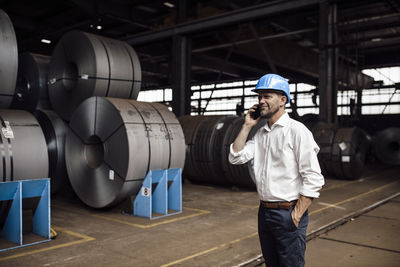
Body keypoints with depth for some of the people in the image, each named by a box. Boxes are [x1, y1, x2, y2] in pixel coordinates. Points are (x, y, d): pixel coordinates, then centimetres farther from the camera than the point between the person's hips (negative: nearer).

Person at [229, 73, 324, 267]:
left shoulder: (297, 131, -12)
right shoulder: (260, 133, 10)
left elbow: (313, 179, -15)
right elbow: (235, 157, 3)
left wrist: (296, 215, -17)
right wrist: (247, 126, 0)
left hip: (288, 214, -7)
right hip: (264, 212, 7)